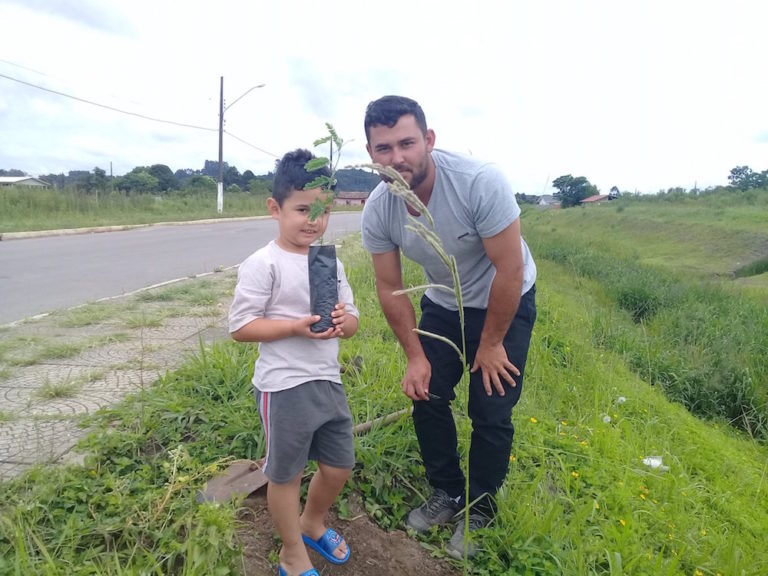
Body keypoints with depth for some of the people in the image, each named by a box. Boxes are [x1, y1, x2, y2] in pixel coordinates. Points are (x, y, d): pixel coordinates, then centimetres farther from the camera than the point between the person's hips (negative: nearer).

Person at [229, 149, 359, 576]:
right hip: (285, 387, -6)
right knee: (286, 474, 12)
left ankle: (312, 523, 48)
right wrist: (297, 326, -24)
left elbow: (353, 321, 10)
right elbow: (240, 327, -14)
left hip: (329, 381, 6)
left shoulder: (330, 261, 6)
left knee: (340, 466, 18)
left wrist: (343, 321, -13)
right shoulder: (263, 264, -13)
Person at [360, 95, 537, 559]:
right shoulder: (377, 211, -19)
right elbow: (391, 288, -8)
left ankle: (479, 512, 22)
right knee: (426, 396, 4)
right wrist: (416, 356, -9)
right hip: (443, 304, 4)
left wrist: (490, 344, -16)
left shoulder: (480, 182, -34)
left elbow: (509, 269, -26)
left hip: (506, 303, -4)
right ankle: (447, 495, 28)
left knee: (491, 413, -3)